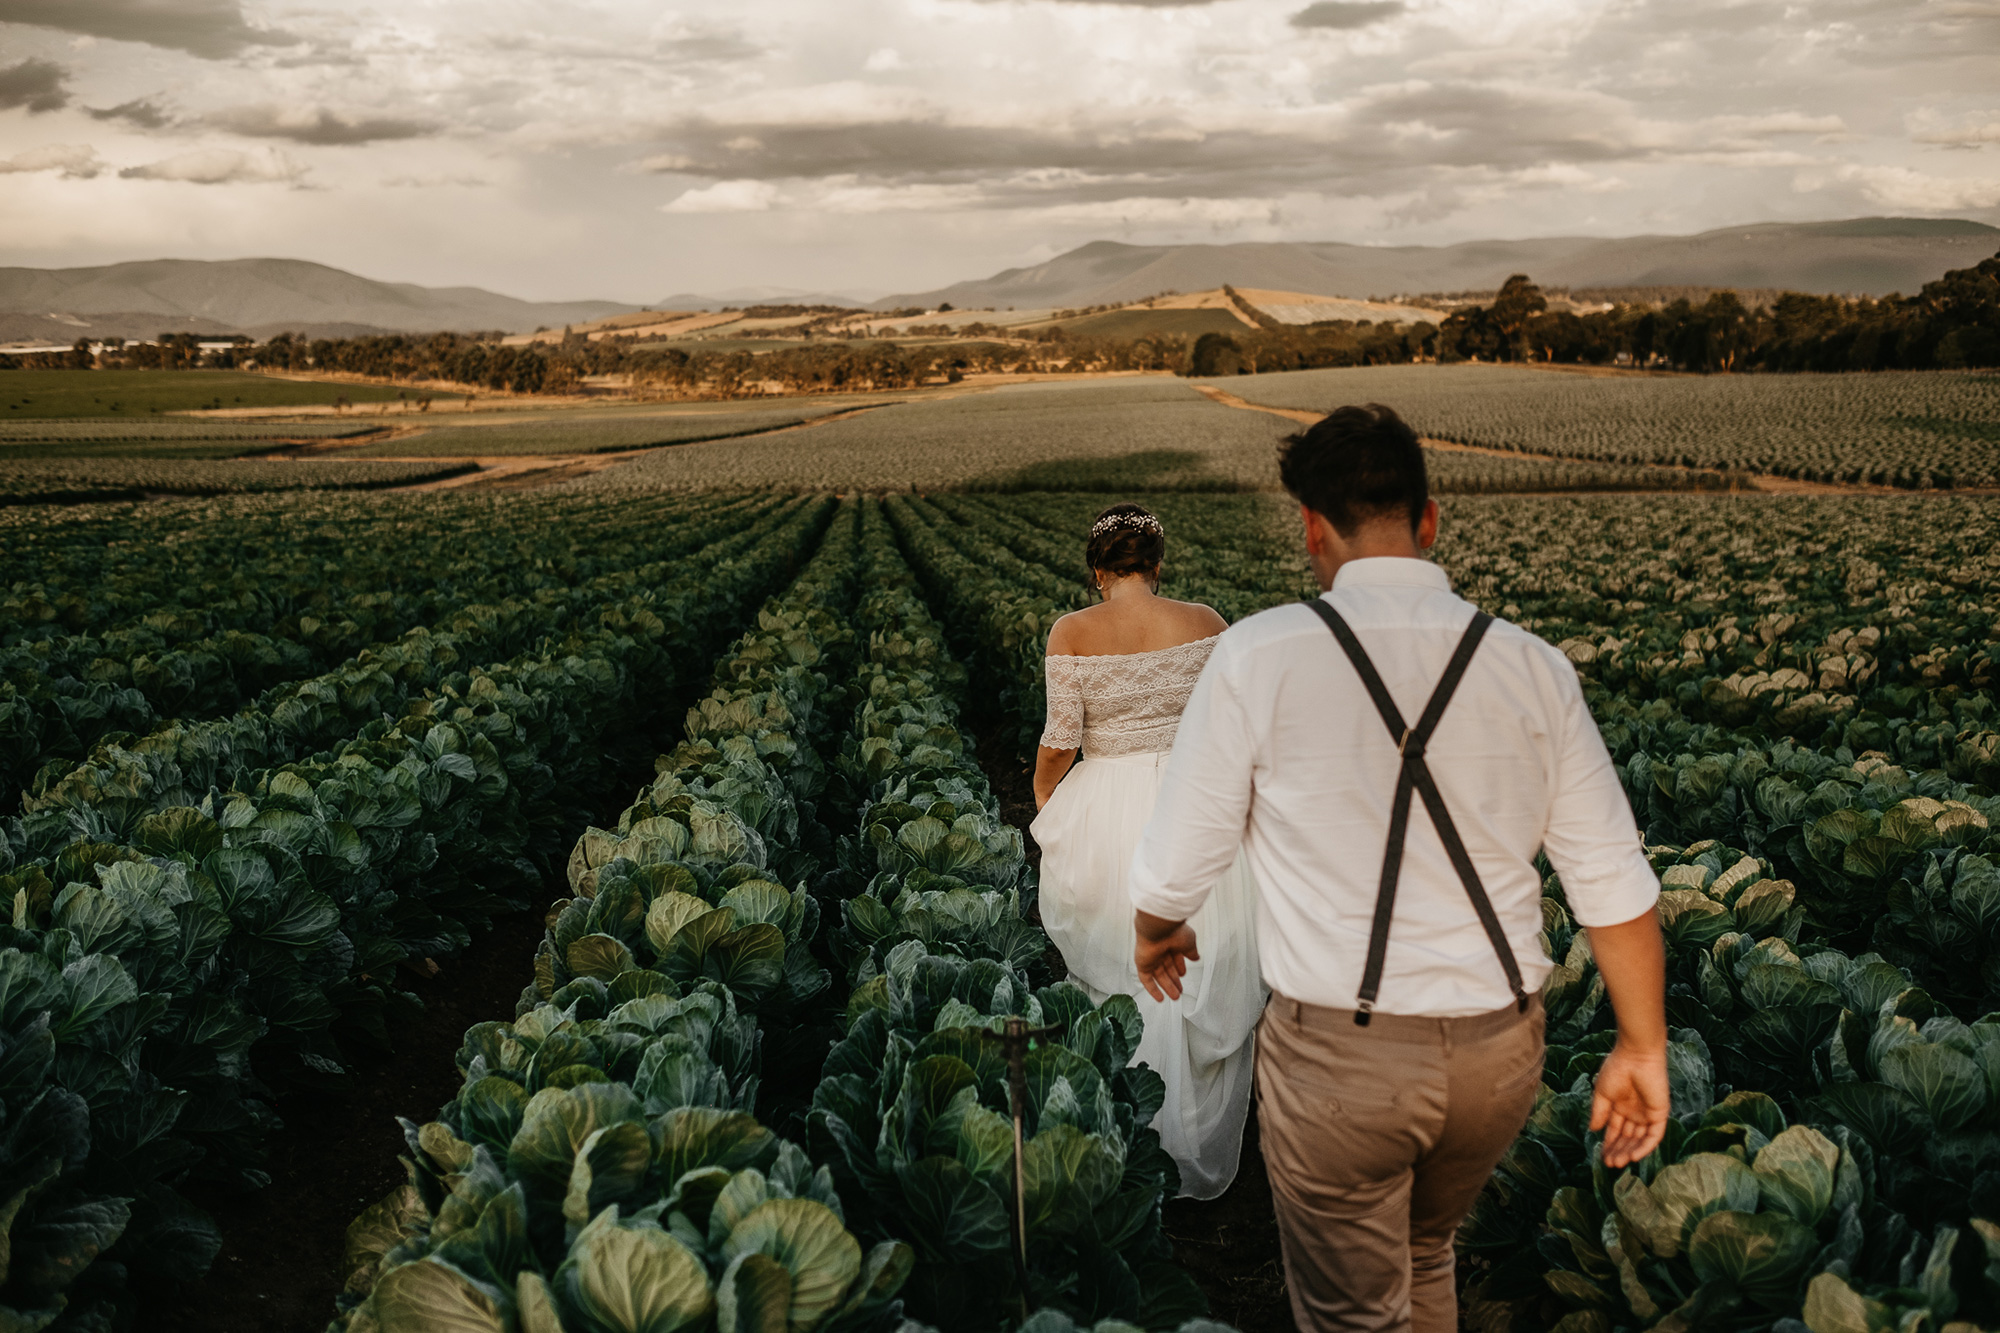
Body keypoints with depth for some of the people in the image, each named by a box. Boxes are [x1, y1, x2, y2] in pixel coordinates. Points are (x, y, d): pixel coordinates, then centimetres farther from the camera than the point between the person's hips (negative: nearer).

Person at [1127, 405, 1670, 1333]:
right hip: (1500, 1049, 4)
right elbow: (1614, 882, 0)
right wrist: (1642, 1048, 13)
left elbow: (1178, 860, -5)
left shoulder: (1258, 655, -13)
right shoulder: (1534, 670, -4)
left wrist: (1156, 934, 17)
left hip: (1338, 1053, -4)